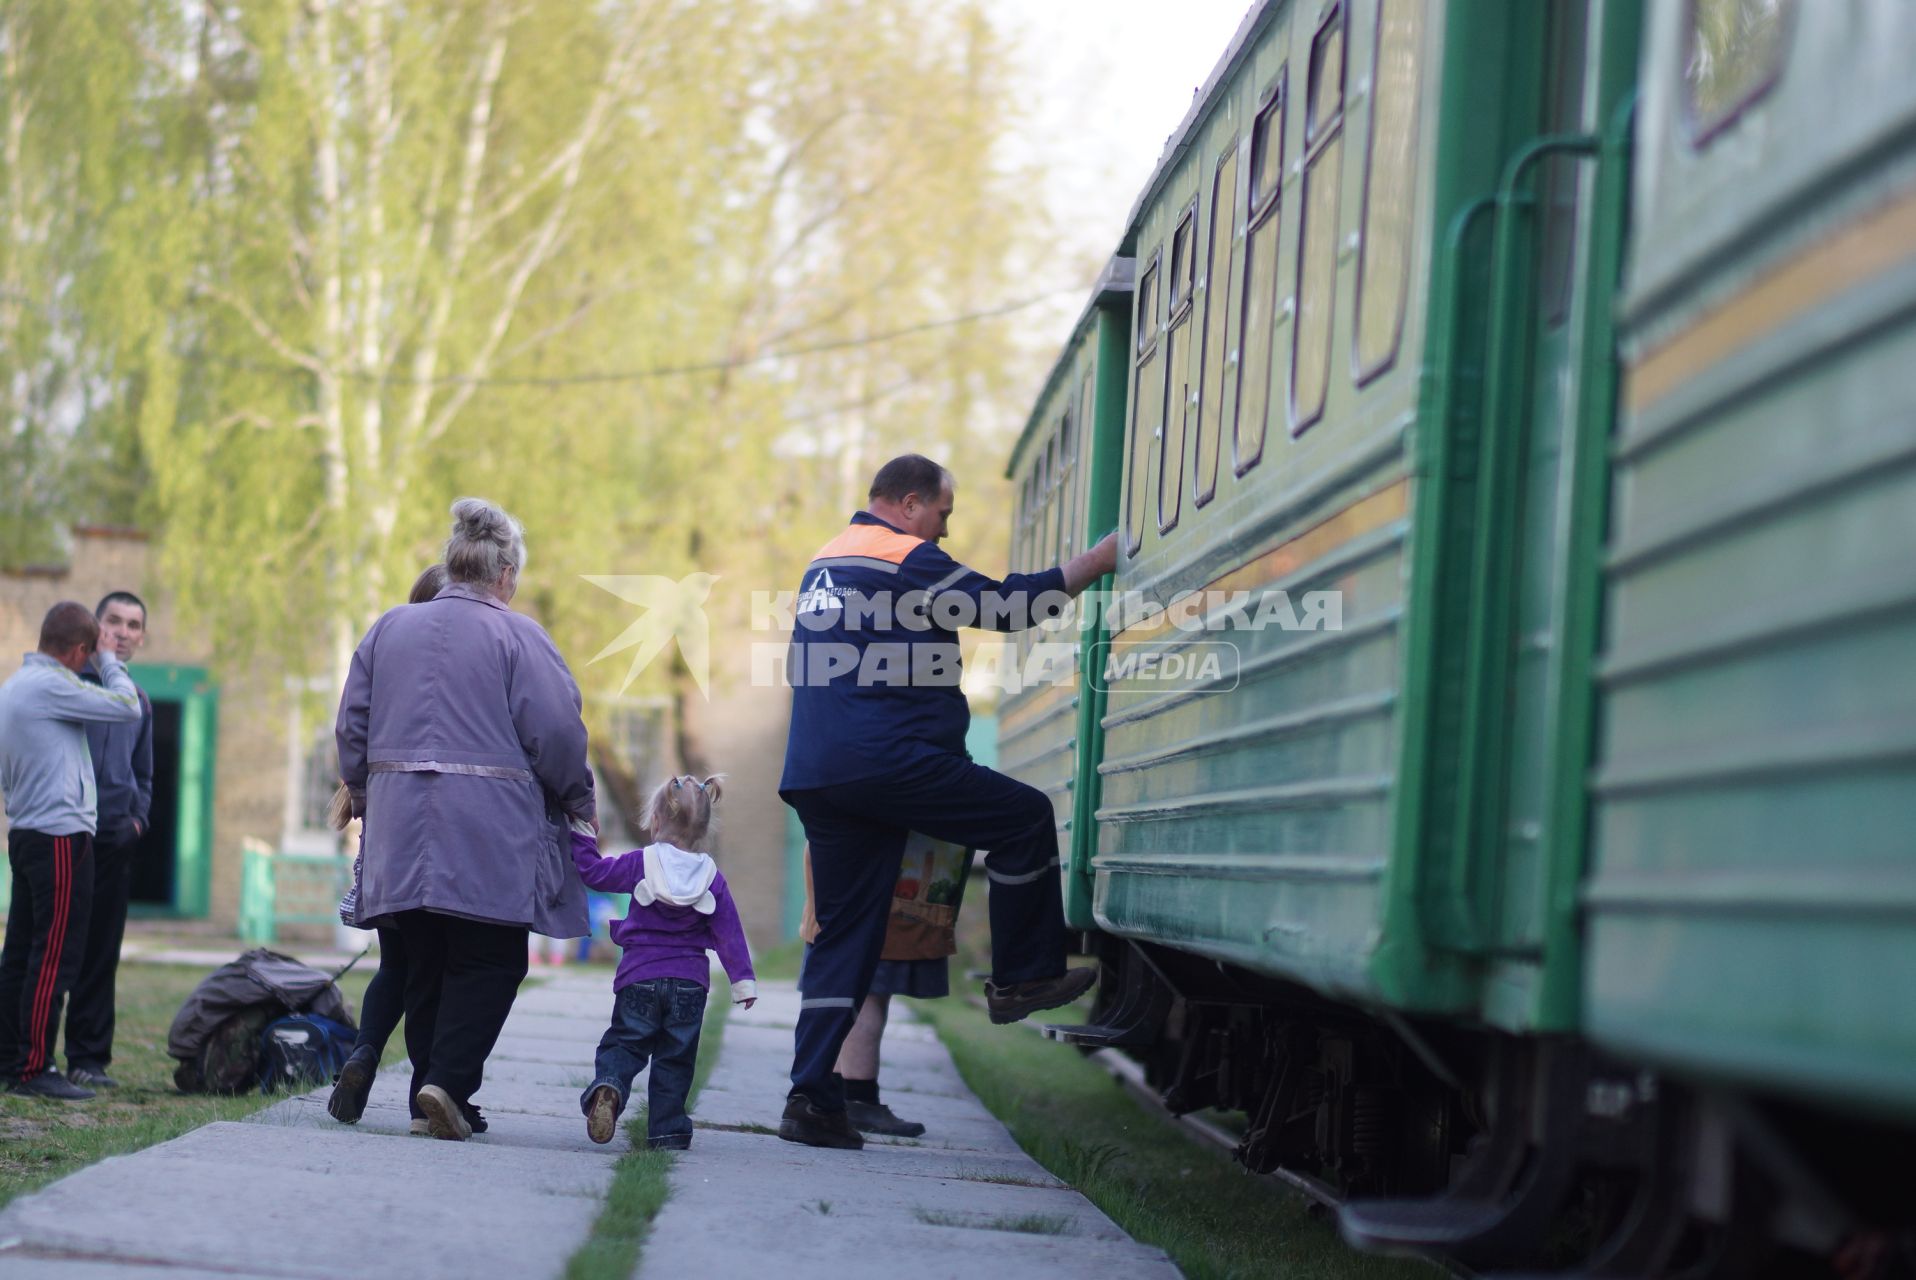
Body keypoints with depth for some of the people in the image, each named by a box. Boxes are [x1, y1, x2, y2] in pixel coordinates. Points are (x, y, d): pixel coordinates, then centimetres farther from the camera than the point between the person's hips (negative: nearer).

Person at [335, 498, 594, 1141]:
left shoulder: (388, 629, 12)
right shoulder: (518, 637, -4)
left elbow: (352, 727, 15)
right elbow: (556, 734, -7)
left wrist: (363, 797, 27)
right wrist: (580, 801, 9)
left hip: (401, 827, 5)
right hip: (490, 837, -5)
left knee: (425, 964, 11)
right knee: (489, 964, 1)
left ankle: (430, 1095, 11)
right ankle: (448, 1081, -14)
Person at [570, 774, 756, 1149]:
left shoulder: (640, 863, -3)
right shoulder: (711, 877, 3)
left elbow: (594, 872, 4)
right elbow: (729, 932, 2)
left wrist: (581, 838, 18)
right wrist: (743, 980, 4)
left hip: (639, 978, -1)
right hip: (689, 983, 1)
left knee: (623, 1044, 6)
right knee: (674, 1058, 10)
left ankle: (607, 1087, -24)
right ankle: (667, 1129, 7)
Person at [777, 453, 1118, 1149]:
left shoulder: (824, 563, 24)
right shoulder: (905, 558, -3)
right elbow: (1006, 606, -5)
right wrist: (1097, 561, 4)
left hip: (814, 777, 9)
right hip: (886, 761, -9)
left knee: (842, 934, 8)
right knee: (1026, 817, 4)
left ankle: (811, 1098, 1)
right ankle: (1021, 979, 9)